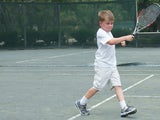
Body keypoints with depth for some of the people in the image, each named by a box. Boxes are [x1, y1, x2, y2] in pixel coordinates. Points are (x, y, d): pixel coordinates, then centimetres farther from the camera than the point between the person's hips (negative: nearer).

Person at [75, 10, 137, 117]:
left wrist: (120, 41, 13)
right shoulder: (101, 33, -16)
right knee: (97, 87, 1)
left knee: (117, 85, -3)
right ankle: (81, 103, 20)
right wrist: (125, 38, -38)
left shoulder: (108, 32, 12)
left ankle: (124, 108, -10)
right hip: (102, 65, -8)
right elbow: (111, 42, -33)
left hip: (112, 64, 8)